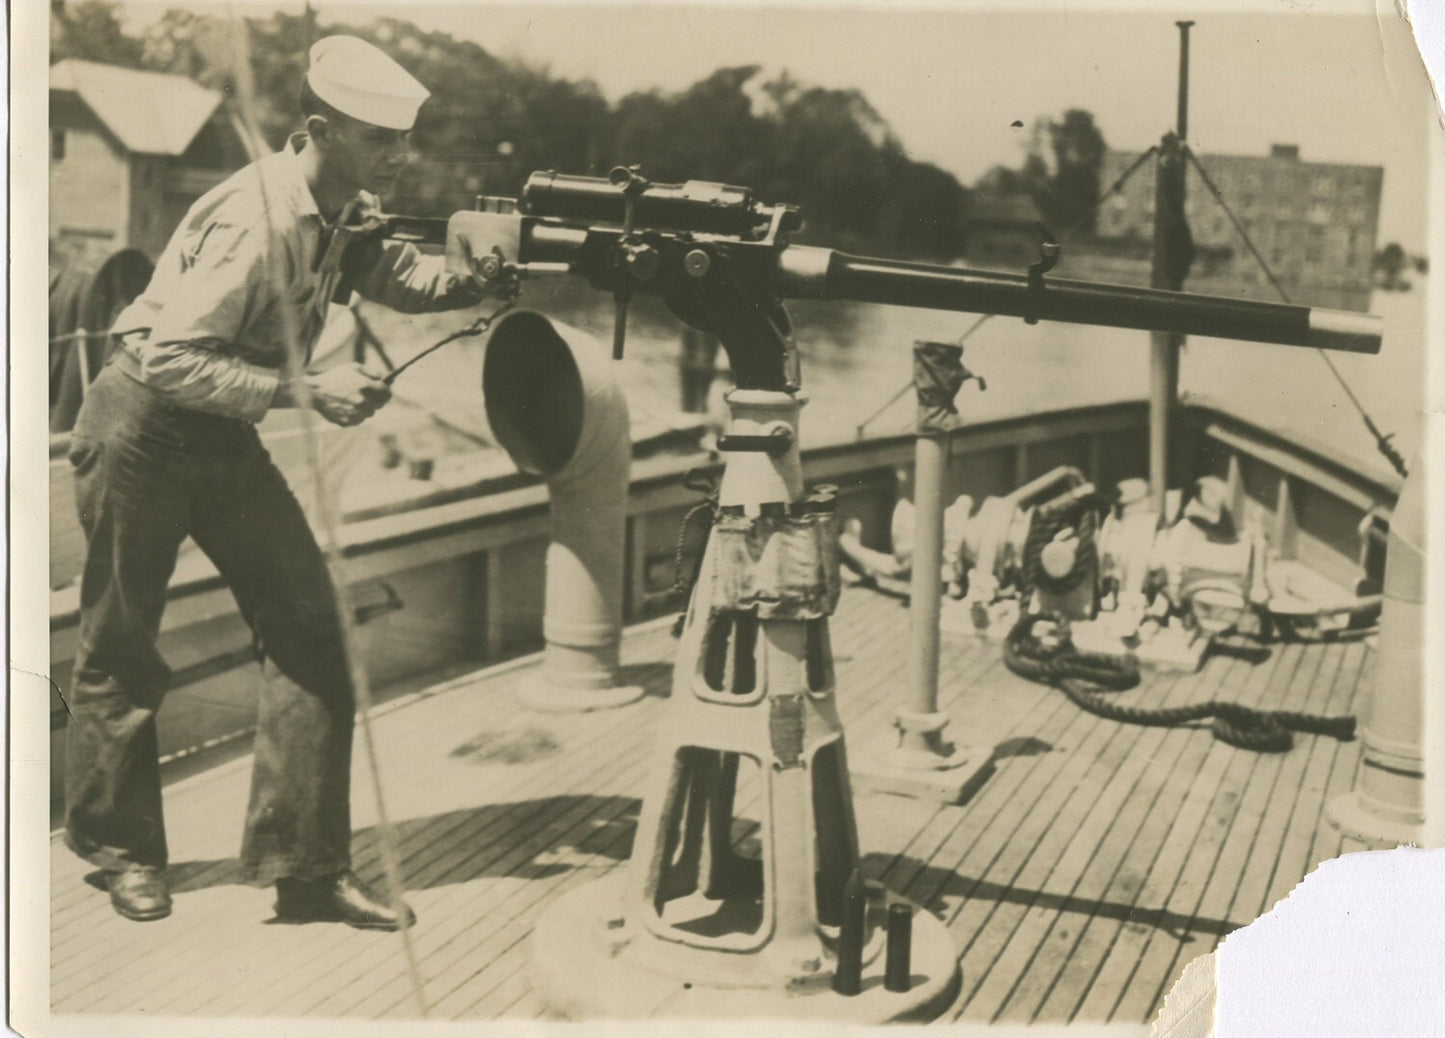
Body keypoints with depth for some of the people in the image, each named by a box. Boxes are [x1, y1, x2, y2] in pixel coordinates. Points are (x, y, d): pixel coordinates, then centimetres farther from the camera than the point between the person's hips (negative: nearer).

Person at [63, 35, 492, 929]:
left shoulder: (336, 210, -1)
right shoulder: (256, 221, -27)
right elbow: (169, 360, -28)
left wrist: (476, 278, -15)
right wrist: (305, 389, -31)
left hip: (224, 438, 8)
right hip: (144, 430, -8)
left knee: (309, 626, -2)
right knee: (121, 650, 7)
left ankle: (306, 864, 5)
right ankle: (118, 848, 28)